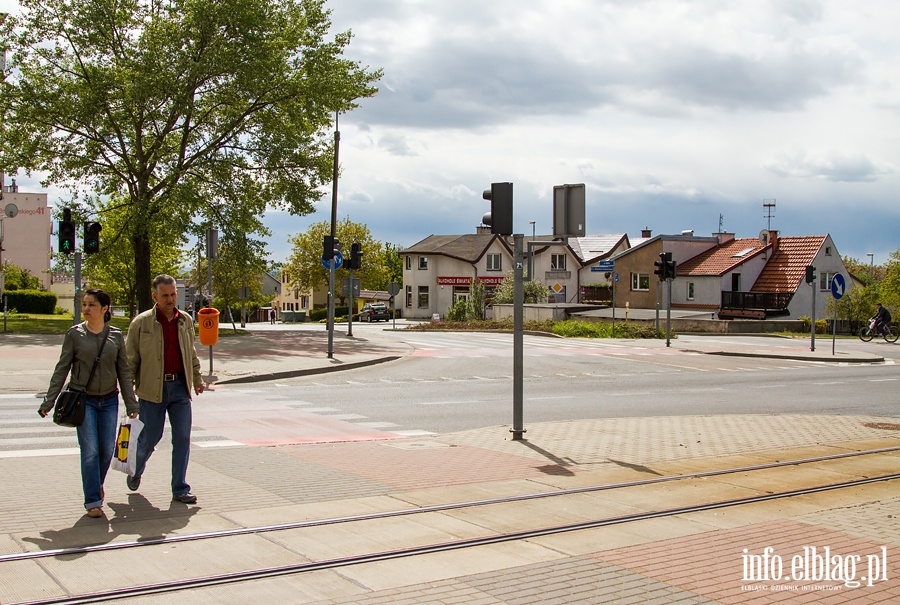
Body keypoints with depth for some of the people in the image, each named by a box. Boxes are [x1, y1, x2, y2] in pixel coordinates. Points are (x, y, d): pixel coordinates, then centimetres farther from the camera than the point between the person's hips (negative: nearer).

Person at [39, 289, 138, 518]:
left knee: (107, 449, 5)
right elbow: (61, 369, 1)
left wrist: (131, 405, 5)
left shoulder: (116, 336, 2)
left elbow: (124, 371, 6)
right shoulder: (74, 334, -3)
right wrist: (48, 401, -3)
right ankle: (93, 501, 2)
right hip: (83, 400, -2)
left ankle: (97, 484, 34)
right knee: (90, 450, -7)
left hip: (109, 400, 2)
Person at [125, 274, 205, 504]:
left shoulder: (185, 320, 7)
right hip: (152, 389, -3)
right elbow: (130, 358, -1)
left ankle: (180, 489, 10)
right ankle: (135, 472, 37)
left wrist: (196, 377, 20)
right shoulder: (141, 323, -5)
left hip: (180, 386, 3)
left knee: (182, 437, 1)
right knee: (150, 437, 6)